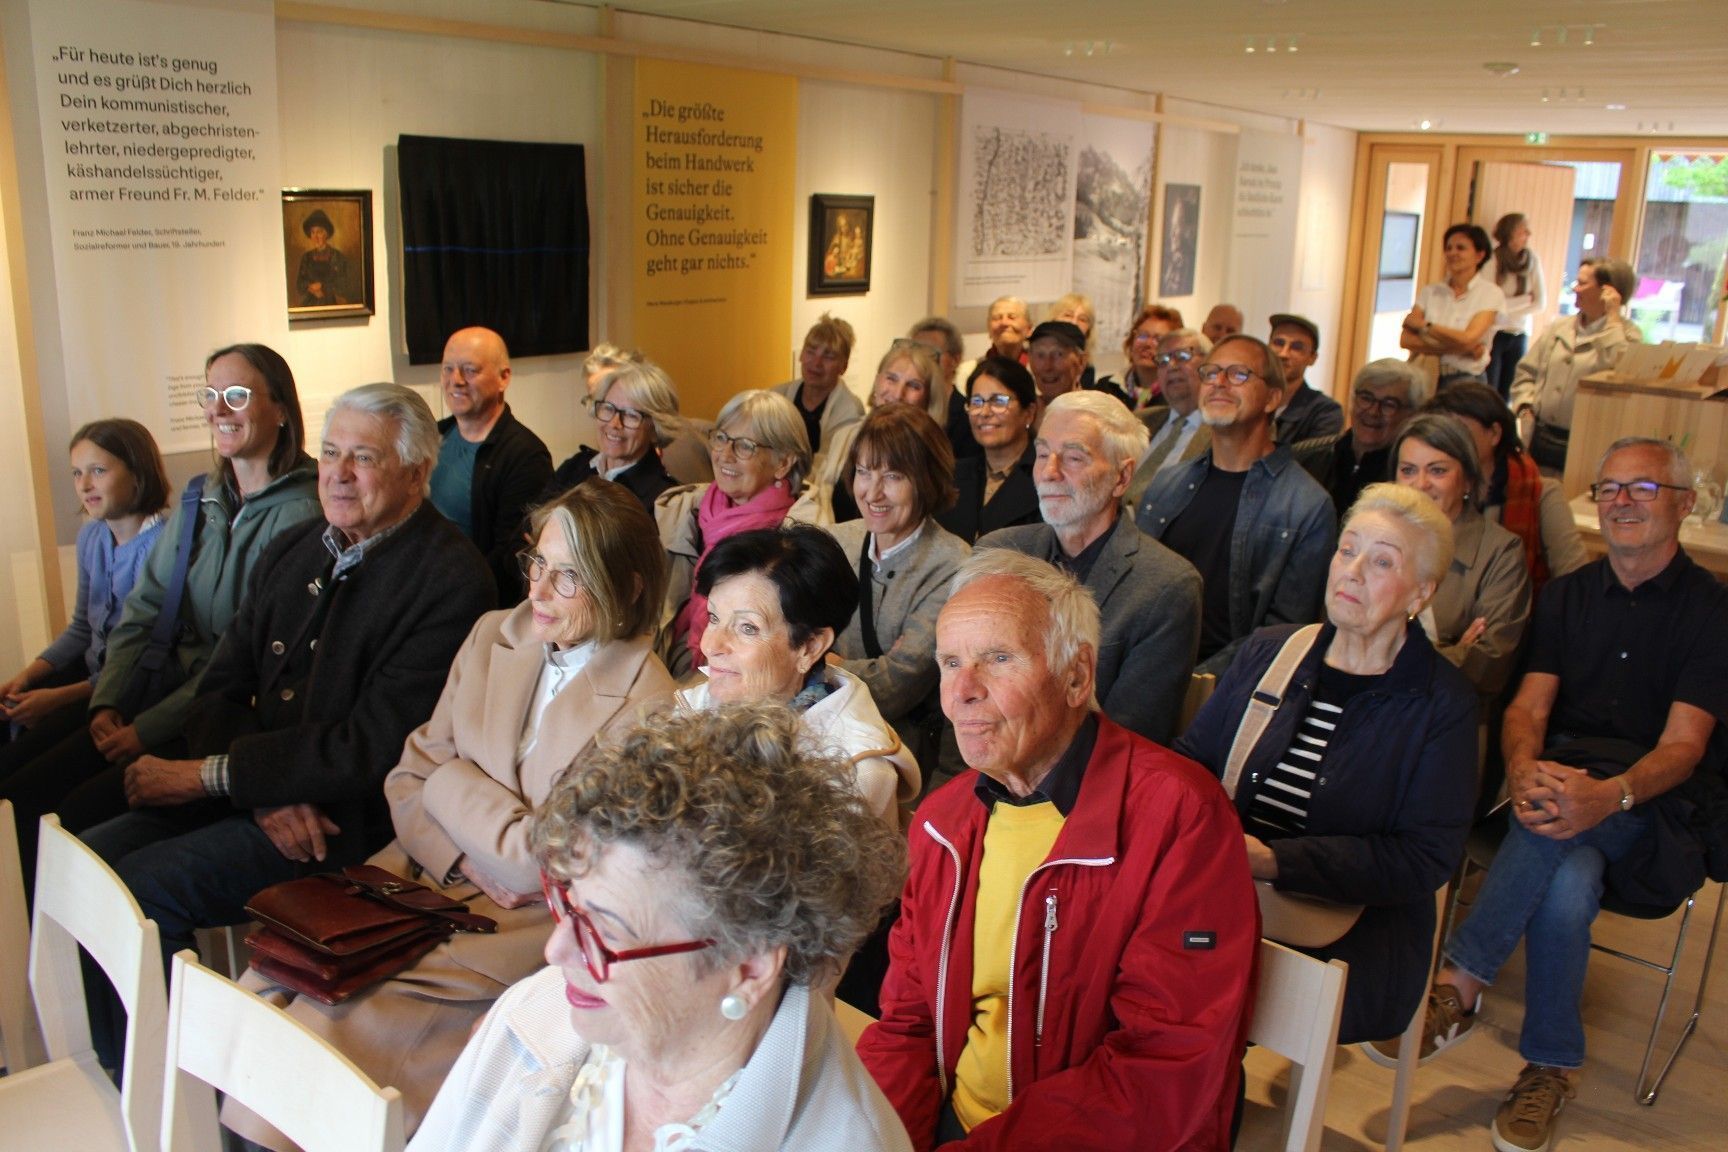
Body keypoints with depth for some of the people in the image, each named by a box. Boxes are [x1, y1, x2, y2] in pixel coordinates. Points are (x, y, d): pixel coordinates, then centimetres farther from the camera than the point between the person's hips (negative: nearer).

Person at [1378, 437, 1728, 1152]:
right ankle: (1551, 1067, -16)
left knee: (1556, 822, -37)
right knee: (1566, 885, -32)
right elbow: (1529, 704, 1)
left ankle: (1457, 984, -29)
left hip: (1653, 805, -3)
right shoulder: (1567, 595, 12)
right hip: (1561, 771, 3)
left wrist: (1609, 795, -34)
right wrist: (1524, 771, -24)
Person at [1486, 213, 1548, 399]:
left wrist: (1508, 307, -7)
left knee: (1507, 394, 5)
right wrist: (1524, 300, -5)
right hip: (1493, 334, -4)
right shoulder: (1493, 260, -12)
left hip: (1519, 335, 5)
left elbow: (1540, 304, 2)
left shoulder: (1531, 259, 3)